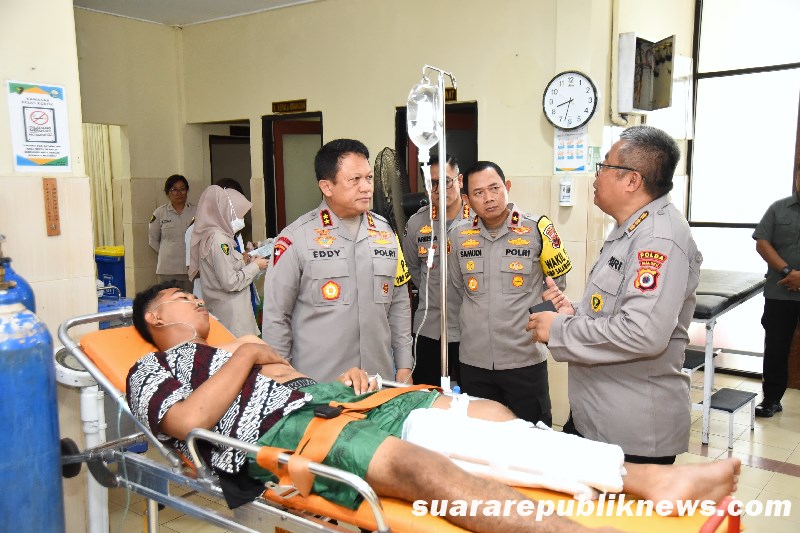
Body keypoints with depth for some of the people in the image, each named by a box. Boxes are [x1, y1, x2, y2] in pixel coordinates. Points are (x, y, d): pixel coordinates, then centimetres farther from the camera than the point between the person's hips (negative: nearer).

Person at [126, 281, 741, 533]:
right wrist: (248, 355, -2)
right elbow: (188, 420, -11)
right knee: (413, 461, -36)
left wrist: (339, 379, 6)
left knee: (485, 415, -9)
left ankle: (650, 479, -15)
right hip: (276, 433, -7)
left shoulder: (226, 353, 35)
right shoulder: (154, 368, 12)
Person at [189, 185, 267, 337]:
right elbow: (231, 282, -20)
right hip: (231, 312, -10)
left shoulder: (210, 235, 11)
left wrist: (241, 260, 8)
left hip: (221, 308, 10)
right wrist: (255, 266, -9)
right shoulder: (218, 239, -17)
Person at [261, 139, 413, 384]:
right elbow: (275, 316, -6)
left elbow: (399, 306, 11)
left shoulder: (385, 233, 6)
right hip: (317, 384, -4)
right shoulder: (296, 238, -10)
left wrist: (404, 367, 9)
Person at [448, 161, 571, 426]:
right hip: (474, 361, 3)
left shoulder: (537, 229, -8)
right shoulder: (458, 235, 1)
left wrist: (528, 312, 6)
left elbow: (558, 281, 6)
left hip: (525, 359, -3)